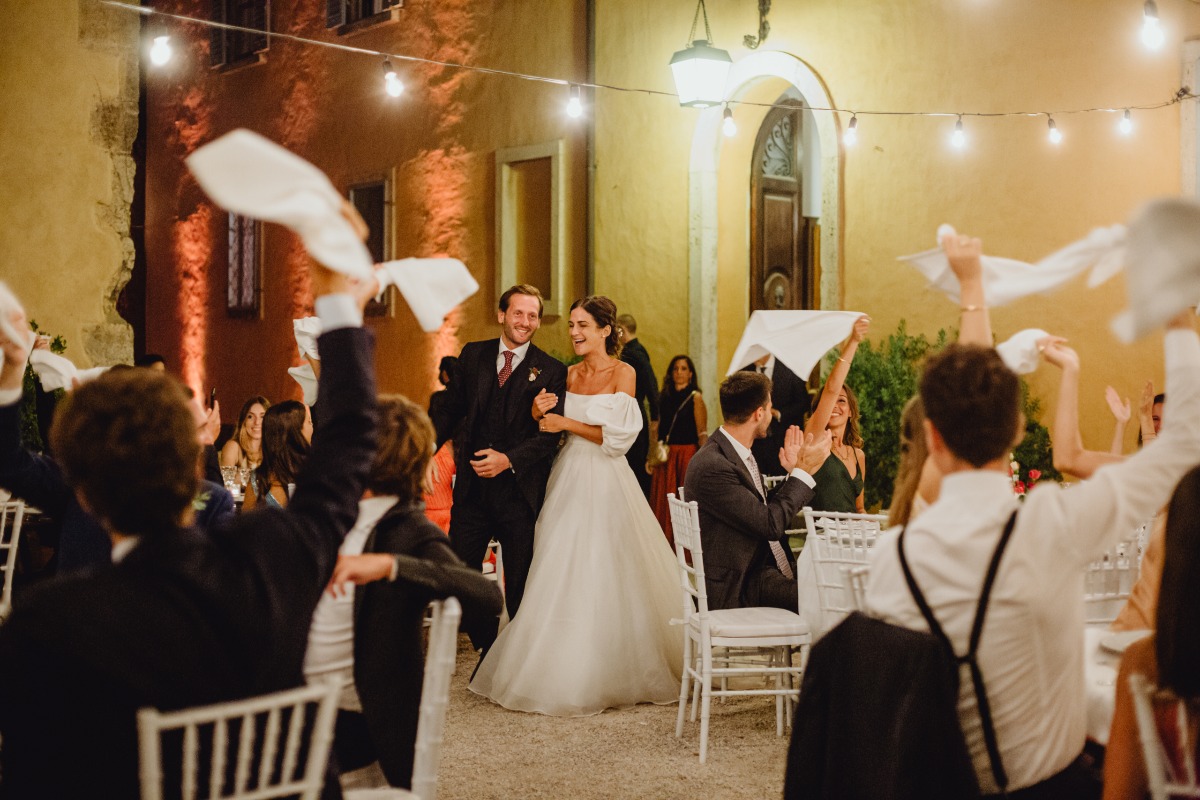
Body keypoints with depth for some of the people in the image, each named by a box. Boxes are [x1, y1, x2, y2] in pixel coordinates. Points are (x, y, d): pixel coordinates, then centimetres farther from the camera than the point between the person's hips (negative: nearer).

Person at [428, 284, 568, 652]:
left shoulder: (552, 371, -3)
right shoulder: (473, 355, 7)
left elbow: (550, 436, -8)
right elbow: (450, 410, 10)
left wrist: (508, 459, -21)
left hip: (520, 490, -3)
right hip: (472, 487, 3)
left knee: (520, 587, 6)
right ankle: (489, 649, 25)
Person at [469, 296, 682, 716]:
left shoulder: (623, 373, -5)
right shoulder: (569, 374, 10)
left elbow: (618, 435, -12)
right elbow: (555, 430, 14)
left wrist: (568, 423, -10)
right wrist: (540, 413, -6)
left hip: (605, 482, -5)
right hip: (568, 479, 5)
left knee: (604, 577, -3)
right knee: (561, 575, 4)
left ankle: (609, 675, 9)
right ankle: (565, 672, 13)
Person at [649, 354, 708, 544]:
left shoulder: (695, 397, -1)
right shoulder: (664, 397, 12)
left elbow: (702, 432, -7)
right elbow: (658, 429, 15)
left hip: (687, 454, -5)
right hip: (666, 456, 5)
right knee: (663, 504, 4)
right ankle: (666, 547, 11)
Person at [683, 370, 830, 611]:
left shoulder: (741, 454, 11)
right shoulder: (712, 466, -19)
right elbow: (771, 525, -18)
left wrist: (793, 472, 10)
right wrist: (804, 472, -10)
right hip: (737, 589, -9)